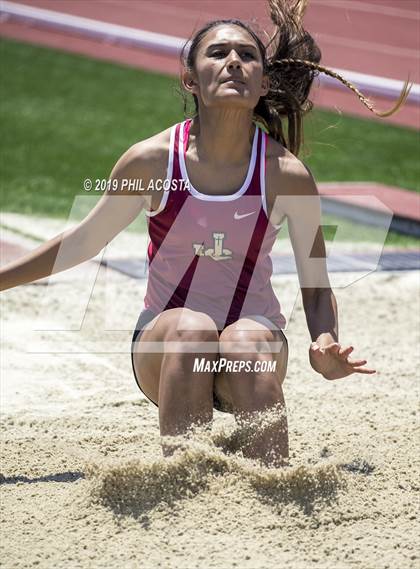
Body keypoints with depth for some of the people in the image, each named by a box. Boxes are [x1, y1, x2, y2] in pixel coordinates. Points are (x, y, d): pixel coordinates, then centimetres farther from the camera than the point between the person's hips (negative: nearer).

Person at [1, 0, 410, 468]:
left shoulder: (287, 175, -8)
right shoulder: (151, 161, -7)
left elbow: (316, 286, 1)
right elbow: (85, 241, 9)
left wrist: (324, 344, -19)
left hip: (256, 334, 0)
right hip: (162, 352, 0)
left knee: (247, 340, -34)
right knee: (190, 328, -34)